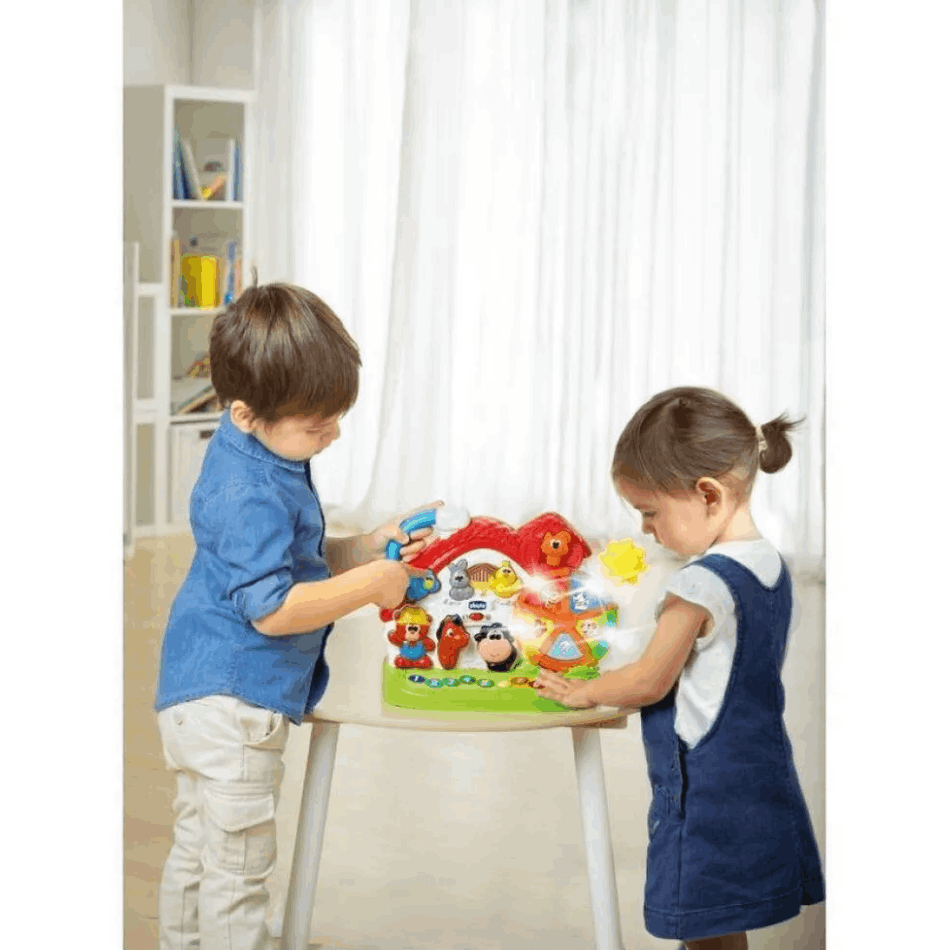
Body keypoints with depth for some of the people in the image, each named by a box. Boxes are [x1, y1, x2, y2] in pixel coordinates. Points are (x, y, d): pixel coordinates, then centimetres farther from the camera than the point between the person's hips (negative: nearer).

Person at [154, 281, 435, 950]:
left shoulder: (262, 458, 10)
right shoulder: (248, 493, -24)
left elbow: (290, 560, 22)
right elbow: (272, 608, -26)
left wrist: (367, 547, 9)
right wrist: (372, 583, -18)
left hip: (205, 697, 11)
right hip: (232, 701, -11)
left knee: (196, 851, 21)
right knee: (238, 865, -2)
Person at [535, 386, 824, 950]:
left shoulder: (702, 585, -22)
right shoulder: (771, 567, 5)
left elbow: (650, 682, -12)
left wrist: (582, 692, 6)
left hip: (705, 795, -9)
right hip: (763, 791, 9)